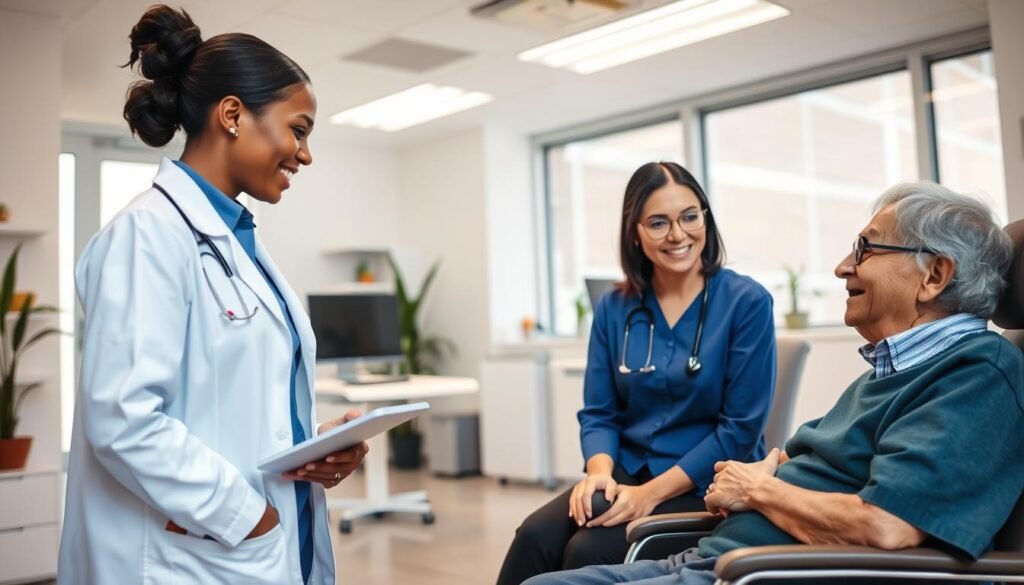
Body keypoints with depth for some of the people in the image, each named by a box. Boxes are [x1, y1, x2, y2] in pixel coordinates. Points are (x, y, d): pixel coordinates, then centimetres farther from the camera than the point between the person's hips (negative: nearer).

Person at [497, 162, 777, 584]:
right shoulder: (613, 308, 5)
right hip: (627, 475, 4)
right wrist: (600, 470, -15)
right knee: (535, 537, -25)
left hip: (707, 488, -3)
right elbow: (598, 412, 7)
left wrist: (652, 492, -18)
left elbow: (741, 427, -11)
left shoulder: (746, 302, -8)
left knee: (588, 550, -28)